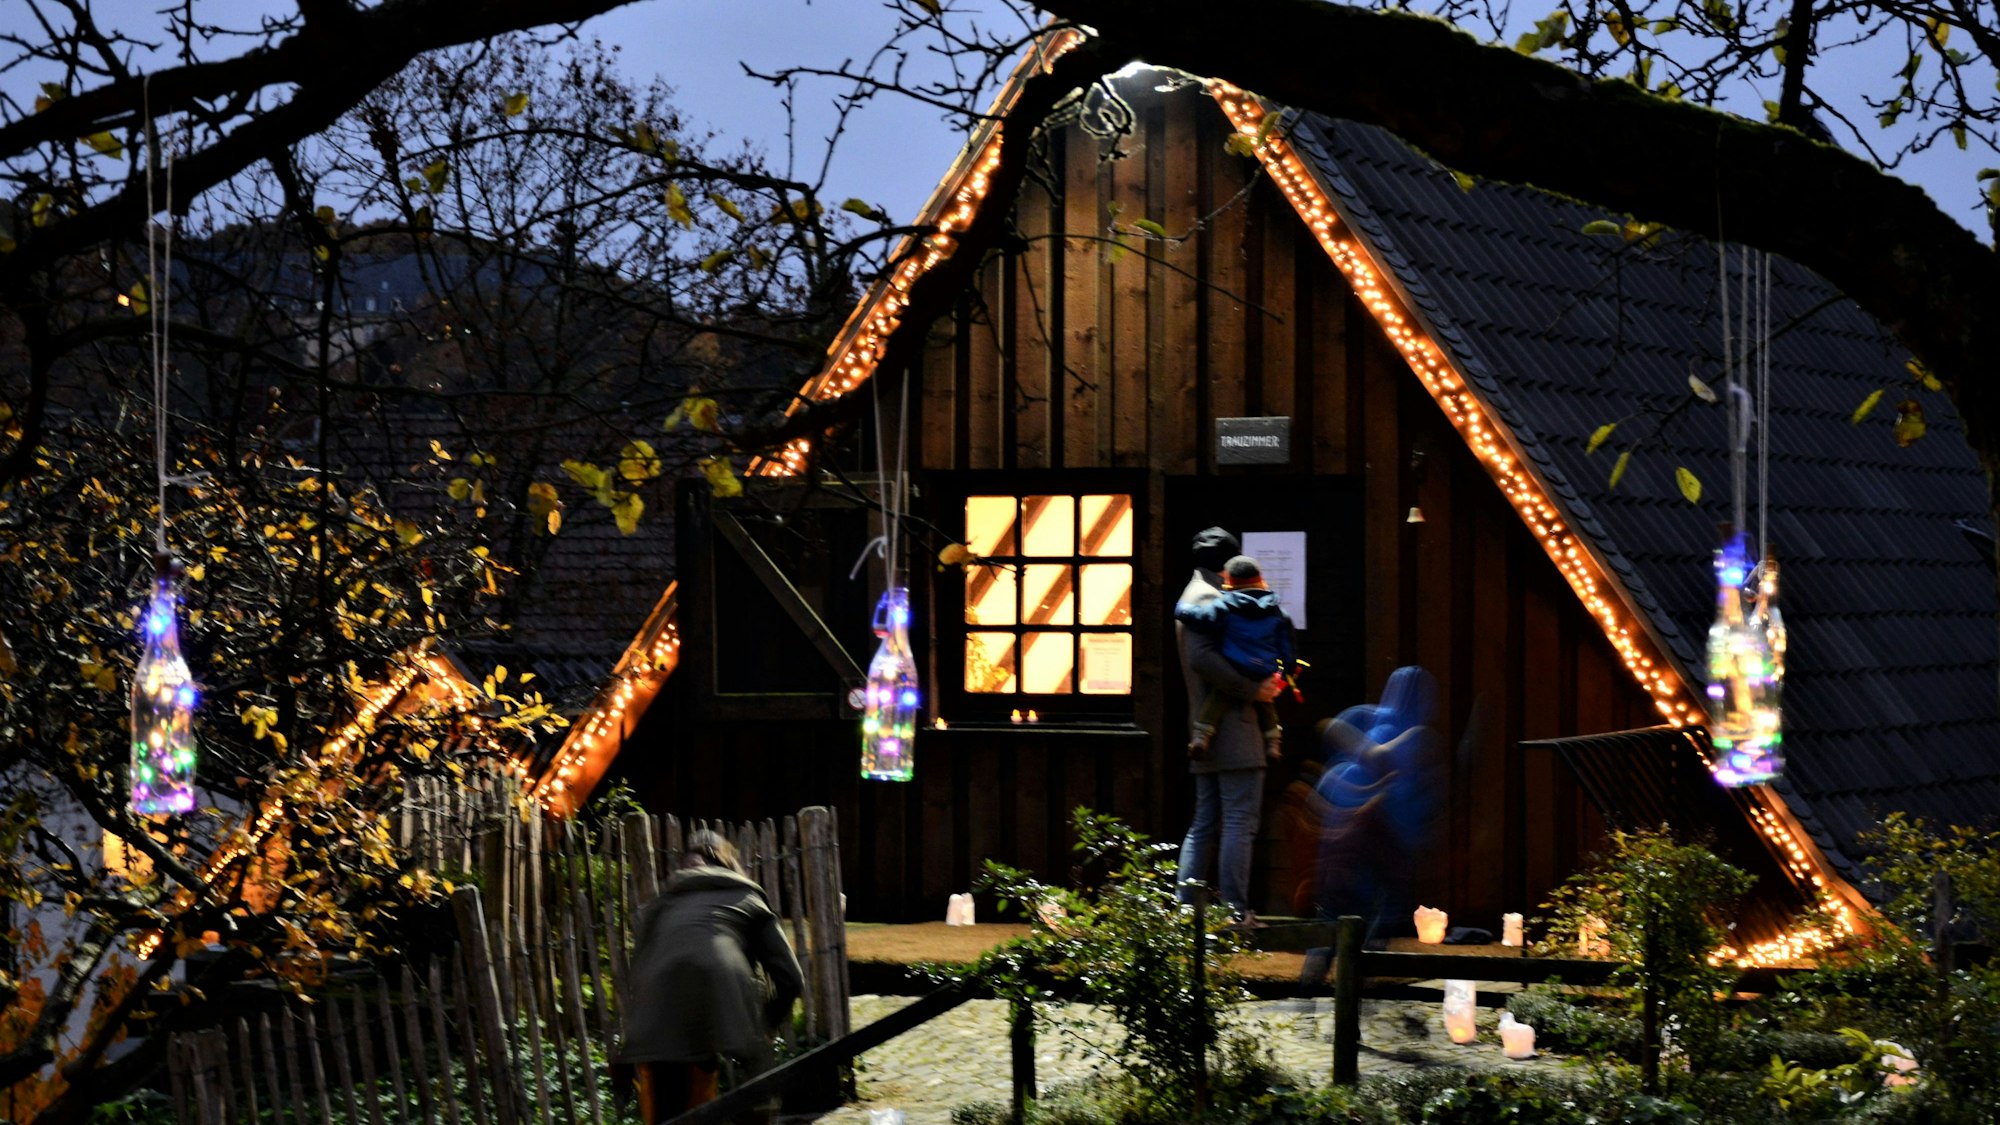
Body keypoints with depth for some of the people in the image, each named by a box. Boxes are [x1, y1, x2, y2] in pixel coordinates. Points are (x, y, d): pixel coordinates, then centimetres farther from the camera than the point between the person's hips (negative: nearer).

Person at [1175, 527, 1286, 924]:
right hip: (1232, 731, -10)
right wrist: (1251, 689, -21)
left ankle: (1185, 906, 10)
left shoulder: (1192, 596, 20)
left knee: (1205, 824, 12)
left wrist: (1262, 681, 15)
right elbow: (1202, 657, -26)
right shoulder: (1211, 598, -12)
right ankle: (1235, 911, -9)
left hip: (1206, 732, 10)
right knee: (1240, 822, -8)